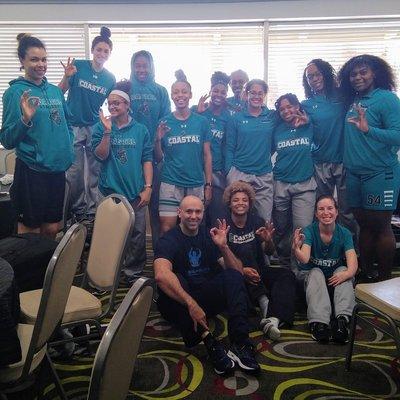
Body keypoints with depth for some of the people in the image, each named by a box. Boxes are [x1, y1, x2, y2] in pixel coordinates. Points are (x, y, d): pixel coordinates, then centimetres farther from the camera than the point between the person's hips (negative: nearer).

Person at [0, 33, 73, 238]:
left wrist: (68, 152, 7)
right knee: (30, 231, 6)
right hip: (31, 170, -5)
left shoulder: (55, 90, 8)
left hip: (57, 169, 5)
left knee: (52, 229, 15)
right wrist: (26, 119, -25)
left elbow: (66, 124, 21)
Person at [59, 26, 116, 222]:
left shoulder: (110, 78, 6)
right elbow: (60, 92, -5)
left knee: (95, 171, 4)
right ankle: (77, 209, 18)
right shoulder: (78, 66, -3)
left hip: (96, 127, 3)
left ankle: (93, 210, 16)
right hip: (73, 125, -2)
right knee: (75, 172, 1)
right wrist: (66, 76, -23)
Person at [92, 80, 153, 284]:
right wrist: (107, 131, -17)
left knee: (137, 234, 3)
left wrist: (148, 187, -4)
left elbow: (147, 160, 3)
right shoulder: (100, 128, 5)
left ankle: (133, 273, 19)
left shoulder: (141, 130, 6)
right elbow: (101, 155, -7)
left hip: (136, 192, 1)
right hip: (110, 191, 0)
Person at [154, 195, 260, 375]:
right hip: (177, 304, -4)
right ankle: (208, 340, -42)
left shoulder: (210, 236, 6)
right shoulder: (169, 240, -9)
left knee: (233, 277, -19)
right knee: (175, 279, -33)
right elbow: (161, 275, -31)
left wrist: (223, 247, -17)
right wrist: (191, 304, -40)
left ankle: (240, 344, -33)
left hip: (207, 299, 4)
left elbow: (238, 272, -1)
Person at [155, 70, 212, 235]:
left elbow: (207, 155, 6)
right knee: (166, 229, -3)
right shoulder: (164, 123, 3)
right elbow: (158, 158, 6)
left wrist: (208, 184, 2)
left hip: (196, 184, 1)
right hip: (170, 183, -1)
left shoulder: (202, 121, 4)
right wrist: (158, 140, -12)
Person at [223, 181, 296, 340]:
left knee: (287, 274, -23)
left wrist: (268, 241, -19)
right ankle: (263, 300, -34)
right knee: (243, 249, -30)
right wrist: (241, 270, -31)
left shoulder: (257, 222, 7)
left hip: (259, 272, 4)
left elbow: (269, 252, 5)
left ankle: (273, 320, -45)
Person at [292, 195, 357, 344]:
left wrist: (346, 274, -45)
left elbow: (353, 265, -21)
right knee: (316, 273, -33)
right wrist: (296, 249, -55)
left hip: (335, 275, 2)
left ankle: (342, 319, -41)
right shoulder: (309, 231, -15)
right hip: (310, 276, -1)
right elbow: (304, 259, -31)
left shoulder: (344, 233, -10)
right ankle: (319, 322, -45)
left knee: (343, 270, -29)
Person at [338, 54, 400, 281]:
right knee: (364, 225, 14)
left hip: (380, 173, -6)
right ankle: (365, 275, 27)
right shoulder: (352, 101, 12)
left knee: (381, 226, 2)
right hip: (355, 173, 7)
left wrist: (368, 129, -27)